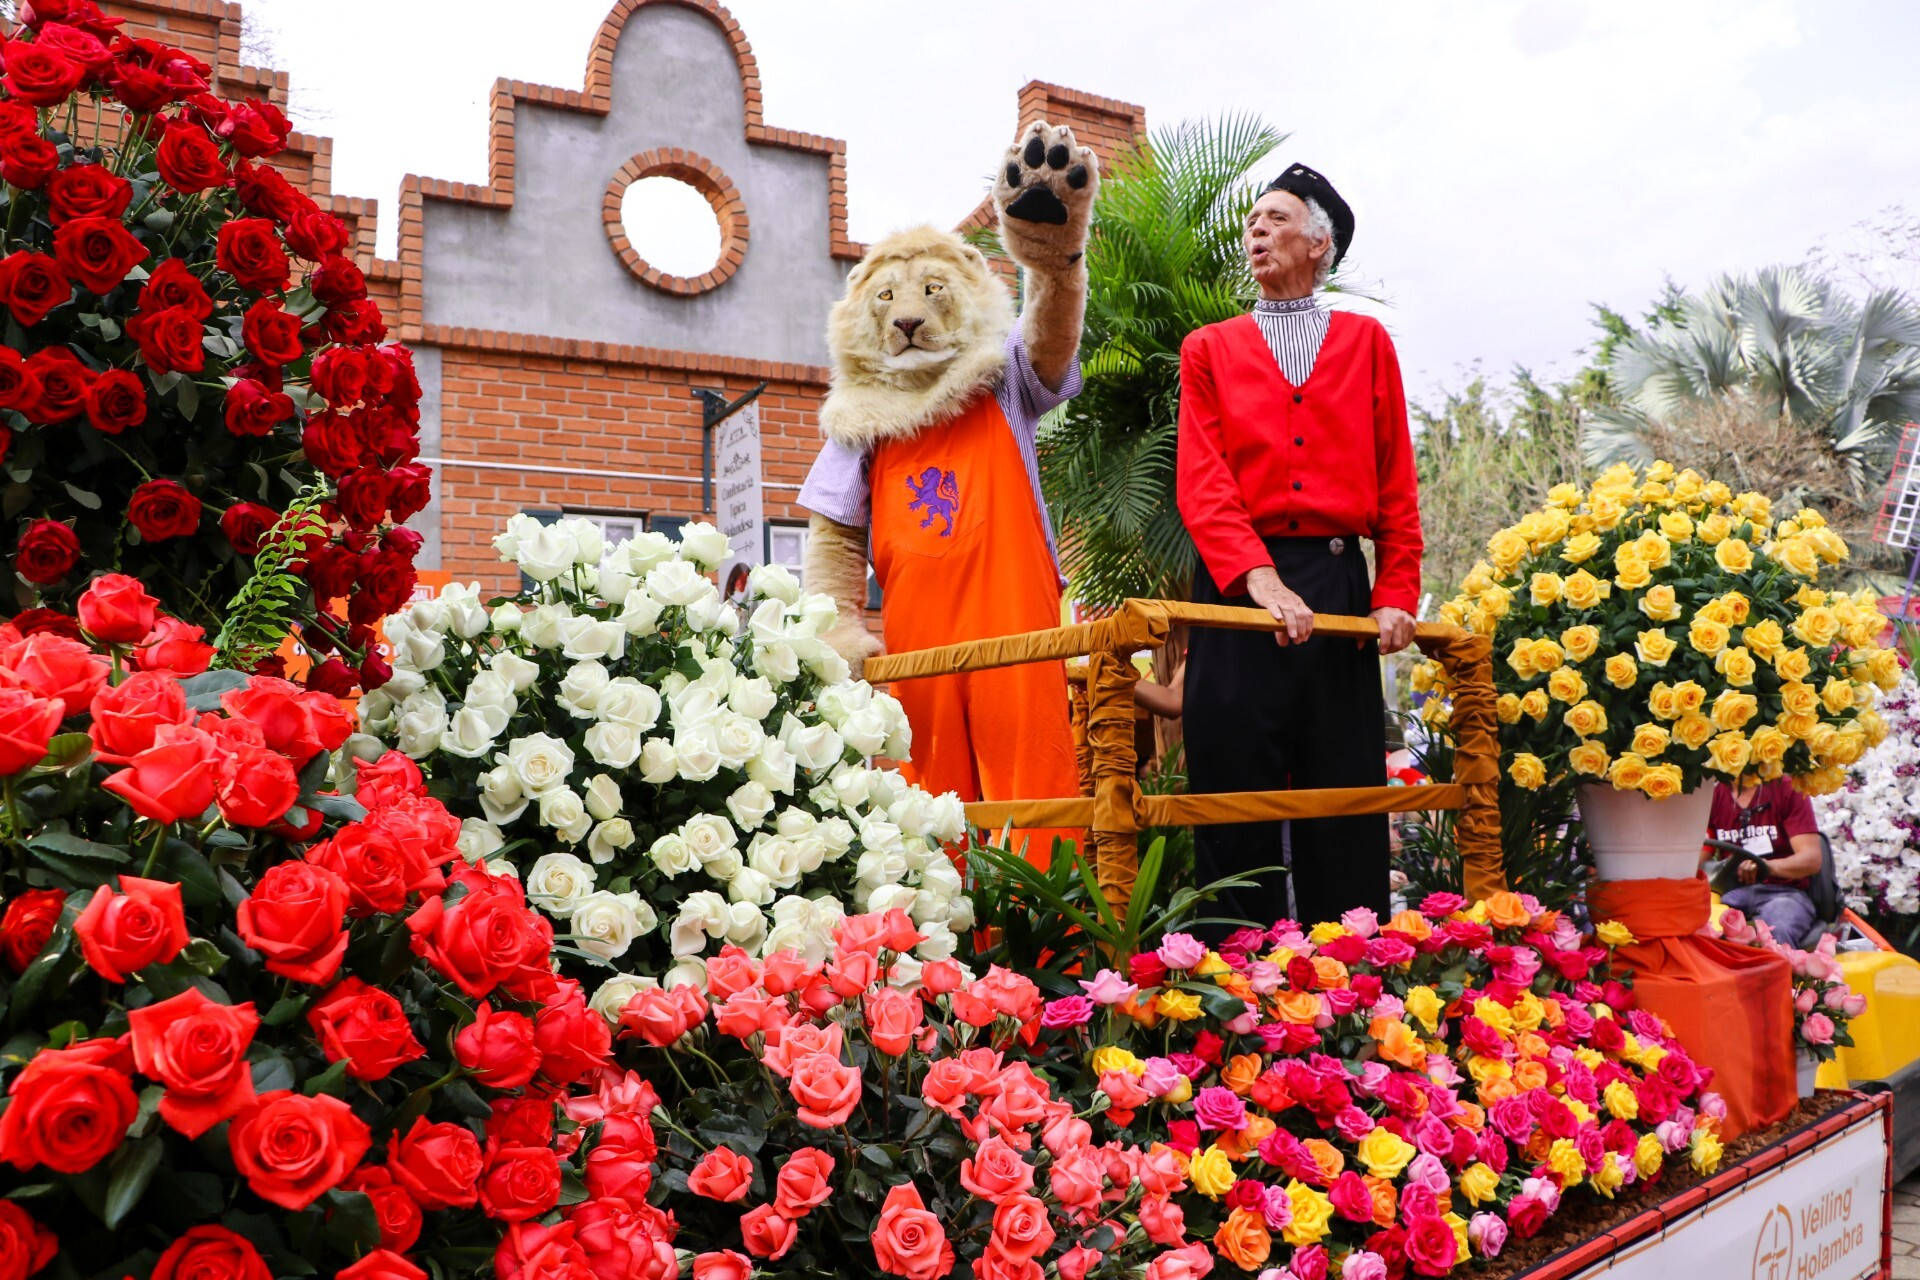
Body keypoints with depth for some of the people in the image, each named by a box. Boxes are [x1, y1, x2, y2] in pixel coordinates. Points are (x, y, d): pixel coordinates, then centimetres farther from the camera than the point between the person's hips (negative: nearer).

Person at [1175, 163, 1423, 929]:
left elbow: (1396, 484, 10)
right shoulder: (1209, 349, 12)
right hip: (1237, 584, -1)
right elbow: (1202, 482, -2)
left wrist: (1396, 594, -3)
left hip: (1340, 585, 1)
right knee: (1235, 793, -1)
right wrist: (1260, 577, -18)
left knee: (1347, 791, 2)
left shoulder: (1366, 341, 16)